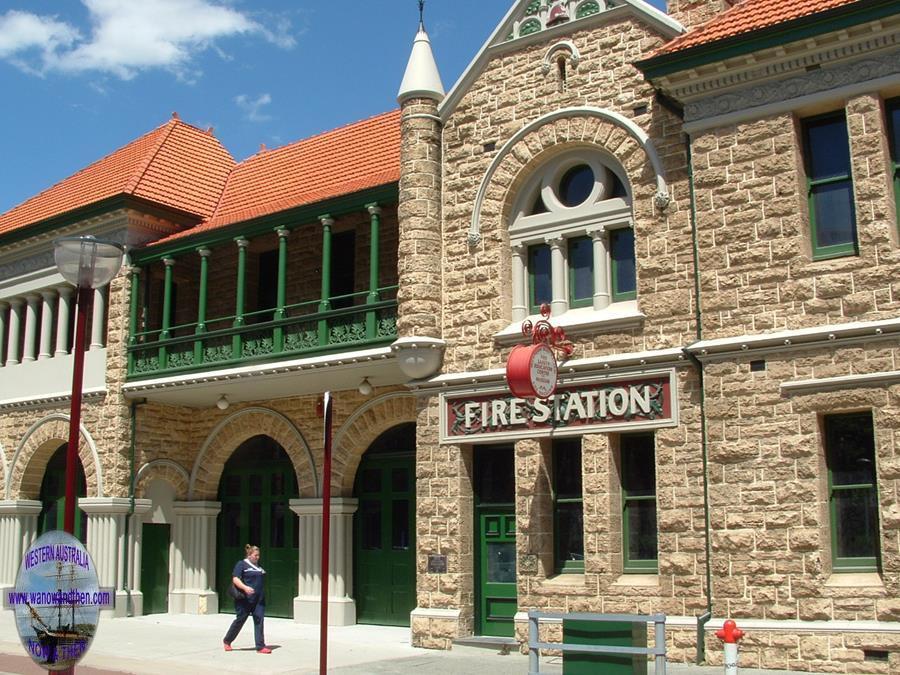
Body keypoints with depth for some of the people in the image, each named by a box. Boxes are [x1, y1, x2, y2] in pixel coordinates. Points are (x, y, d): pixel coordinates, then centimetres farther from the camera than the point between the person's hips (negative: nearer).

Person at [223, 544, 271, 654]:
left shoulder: (258, 566, 18)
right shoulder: (241, 564, -4)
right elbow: (235, 579, -13)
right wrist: (245, 587, -27)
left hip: (259, 599, 6)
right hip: (245, 599, -6)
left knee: (259, 620, -2)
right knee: (240, 620, 5)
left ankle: (260, 647, -4)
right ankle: (227, 640, 27)